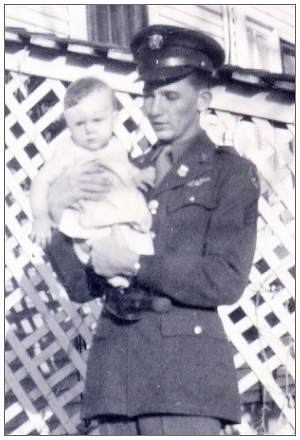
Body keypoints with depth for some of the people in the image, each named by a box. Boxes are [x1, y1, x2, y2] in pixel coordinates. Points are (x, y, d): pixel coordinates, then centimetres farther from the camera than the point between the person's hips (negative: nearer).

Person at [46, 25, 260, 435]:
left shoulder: (231, 173, 6)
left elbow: (227, 280, -7)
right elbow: (83, 289, 13)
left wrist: (135, 265, -12)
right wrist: (60, 217, -4)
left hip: (186, 370, -4)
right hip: (117, 372, 4)